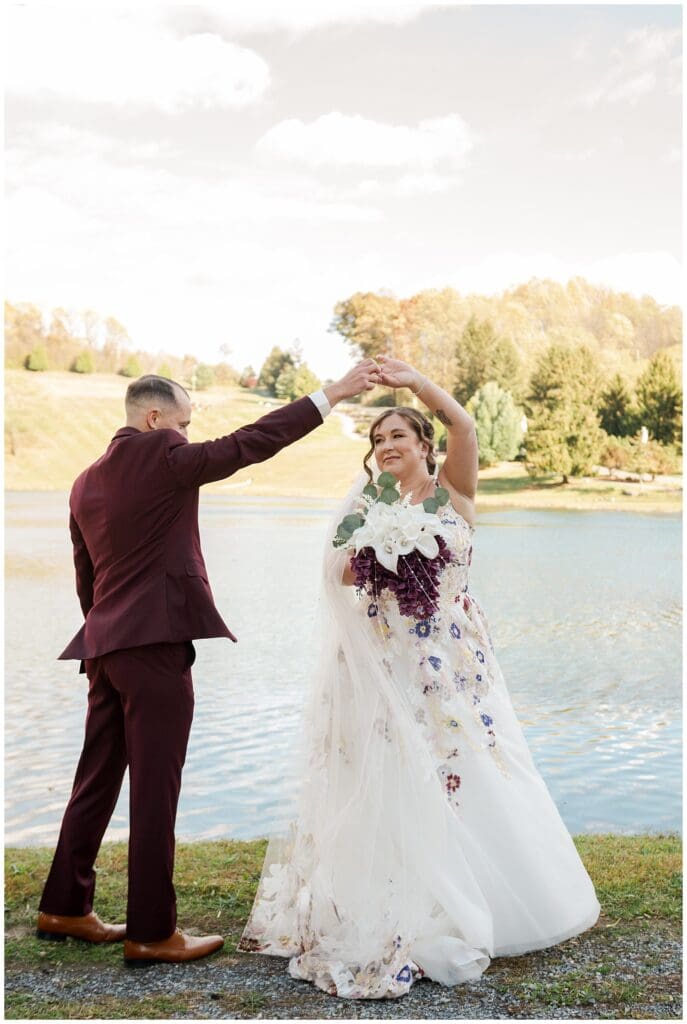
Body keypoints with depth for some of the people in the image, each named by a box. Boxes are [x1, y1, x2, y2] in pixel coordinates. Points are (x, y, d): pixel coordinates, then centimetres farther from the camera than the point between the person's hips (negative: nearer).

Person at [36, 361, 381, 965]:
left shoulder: (86, 483, 16)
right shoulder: (158, 456, -9)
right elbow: (246, 445, -13)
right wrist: (331, 395, -10)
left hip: (104, 647, 9)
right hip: (155, 644, -9)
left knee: (97, 780, 17)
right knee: (155, 790, -1)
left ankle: (65, 908, 29)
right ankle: (151, 932, 8)